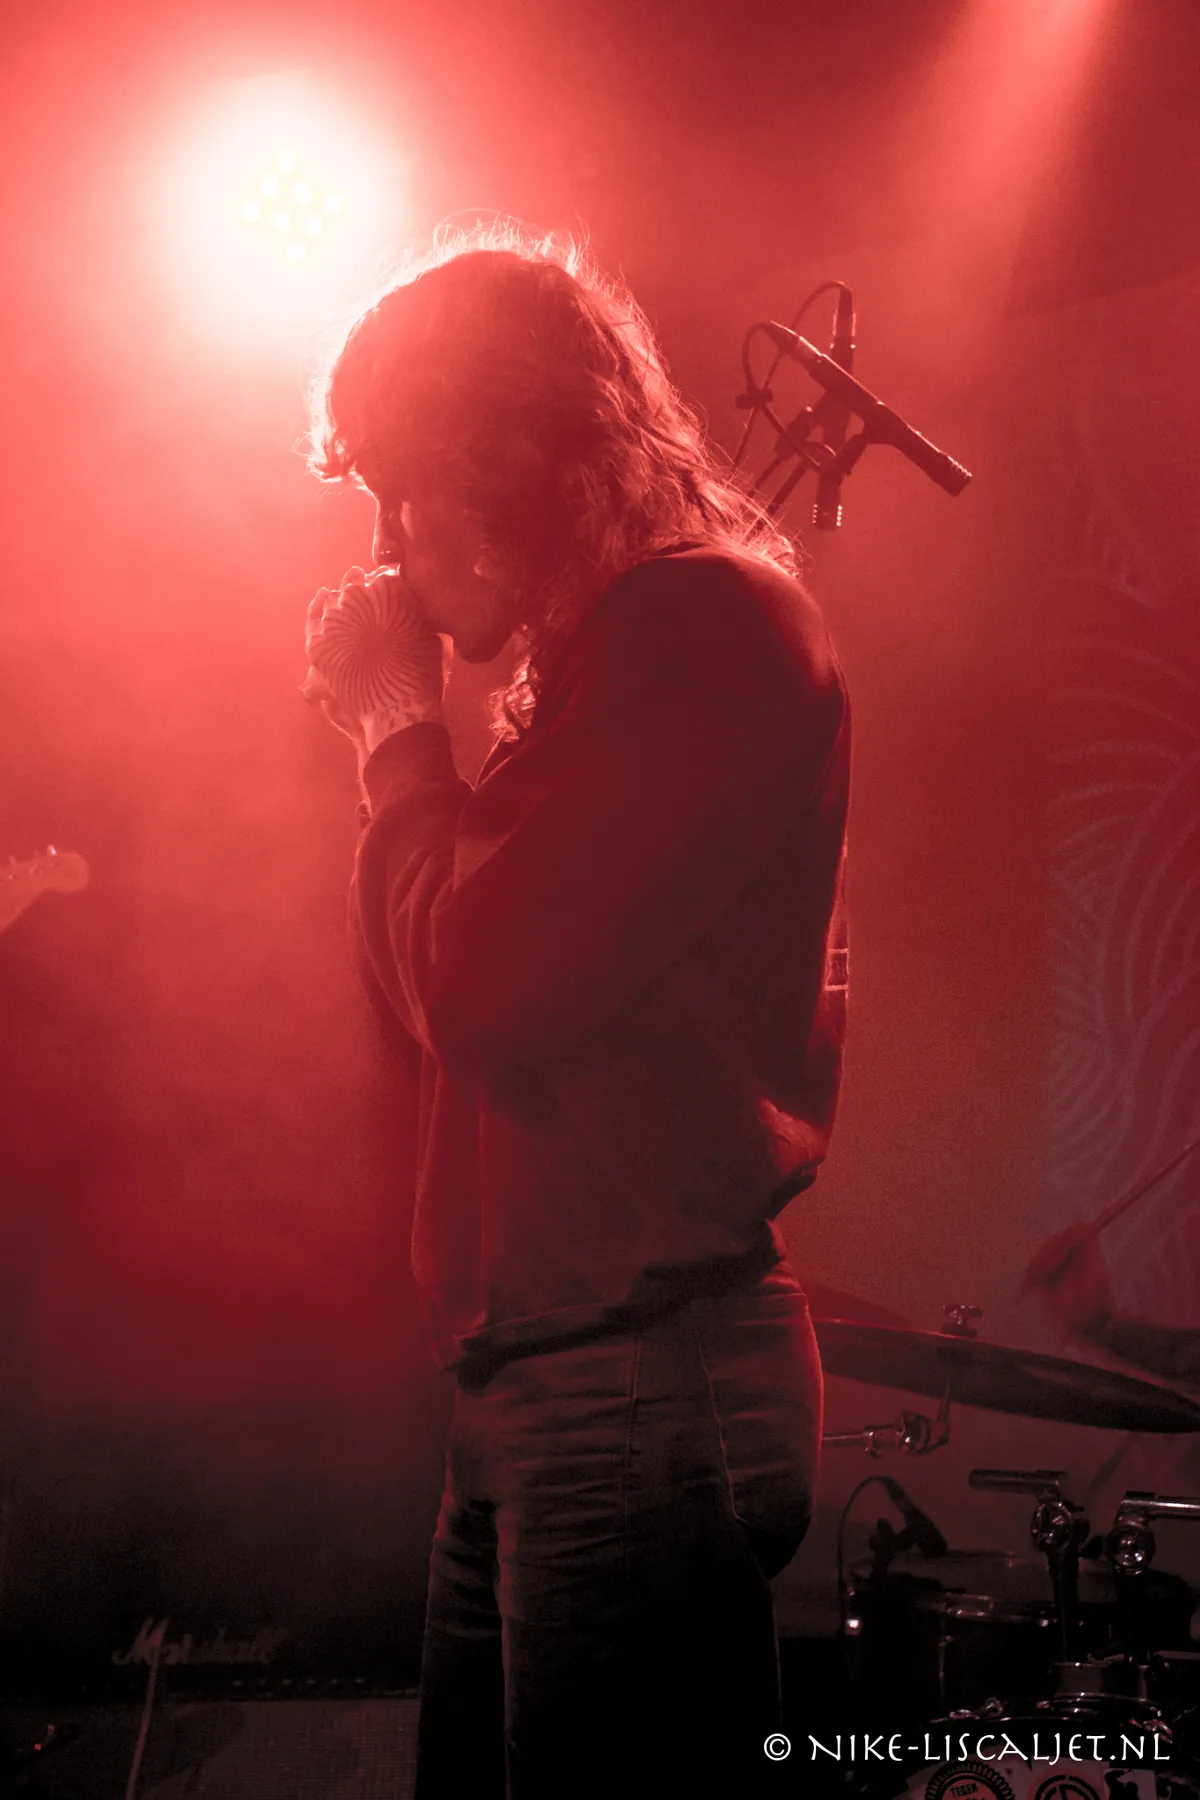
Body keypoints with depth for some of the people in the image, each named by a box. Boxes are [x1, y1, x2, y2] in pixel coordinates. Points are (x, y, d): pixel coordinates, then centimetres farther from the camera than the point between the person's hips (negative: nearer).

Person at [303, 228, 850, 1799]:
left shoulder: (708, 620, -12)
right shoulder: (599, 651, 18)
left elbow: (480, 997, -19)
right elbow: (436, 991, 20)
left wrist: (397, 726, -4)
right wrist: (400, 735, 10)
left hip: (642, 1381, -10)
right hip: (532, 1377, 10)